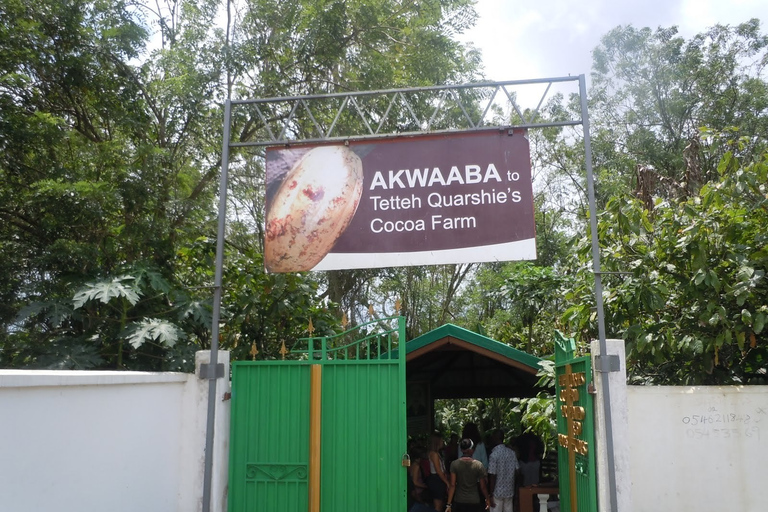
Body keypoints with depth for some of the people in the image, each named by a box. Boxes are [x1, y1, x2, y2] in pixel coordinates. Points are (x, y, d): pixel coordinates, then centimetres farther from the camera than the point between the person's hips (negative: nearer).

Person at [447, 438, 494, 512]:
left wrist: (449, 504, -4)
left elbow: (452, 485, -9)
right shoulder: (479, 465, -9)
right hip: (474, 502, -1)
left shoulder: (454, 464, -8)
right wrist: (488, 499, 14)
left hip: (459, 502, 1)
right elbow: (483, 487, -3)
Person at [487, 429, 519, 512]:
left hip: (497, 492, -5)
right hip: (510, 491, 5)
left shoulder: (494, 454, -17)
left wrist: (491, 493, -9)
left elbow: (493, 476, -16)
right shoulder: (511, 452, -1)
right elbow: (517, 470, 5)